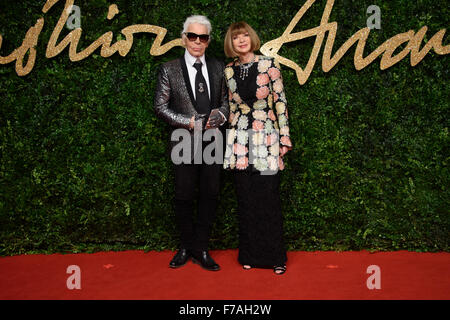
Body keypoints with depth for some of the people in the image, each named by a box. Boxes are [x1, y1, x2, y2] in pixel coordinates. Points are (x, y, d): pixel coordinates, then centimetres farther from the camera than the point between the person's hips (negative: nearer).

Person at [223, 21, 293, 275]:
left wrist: (285, 137, -5)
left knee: (269, 197, -2)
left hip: (266, 137, -3)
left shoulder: (269, 64, -1)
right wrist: (231, 138, 14)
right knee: (245, 197, 7)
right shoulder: (229, 71, 9)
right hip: (240, 140, 3)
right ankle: (251, 254, 20)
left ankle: (275, 256, 11)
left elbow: (280, 101, -1)